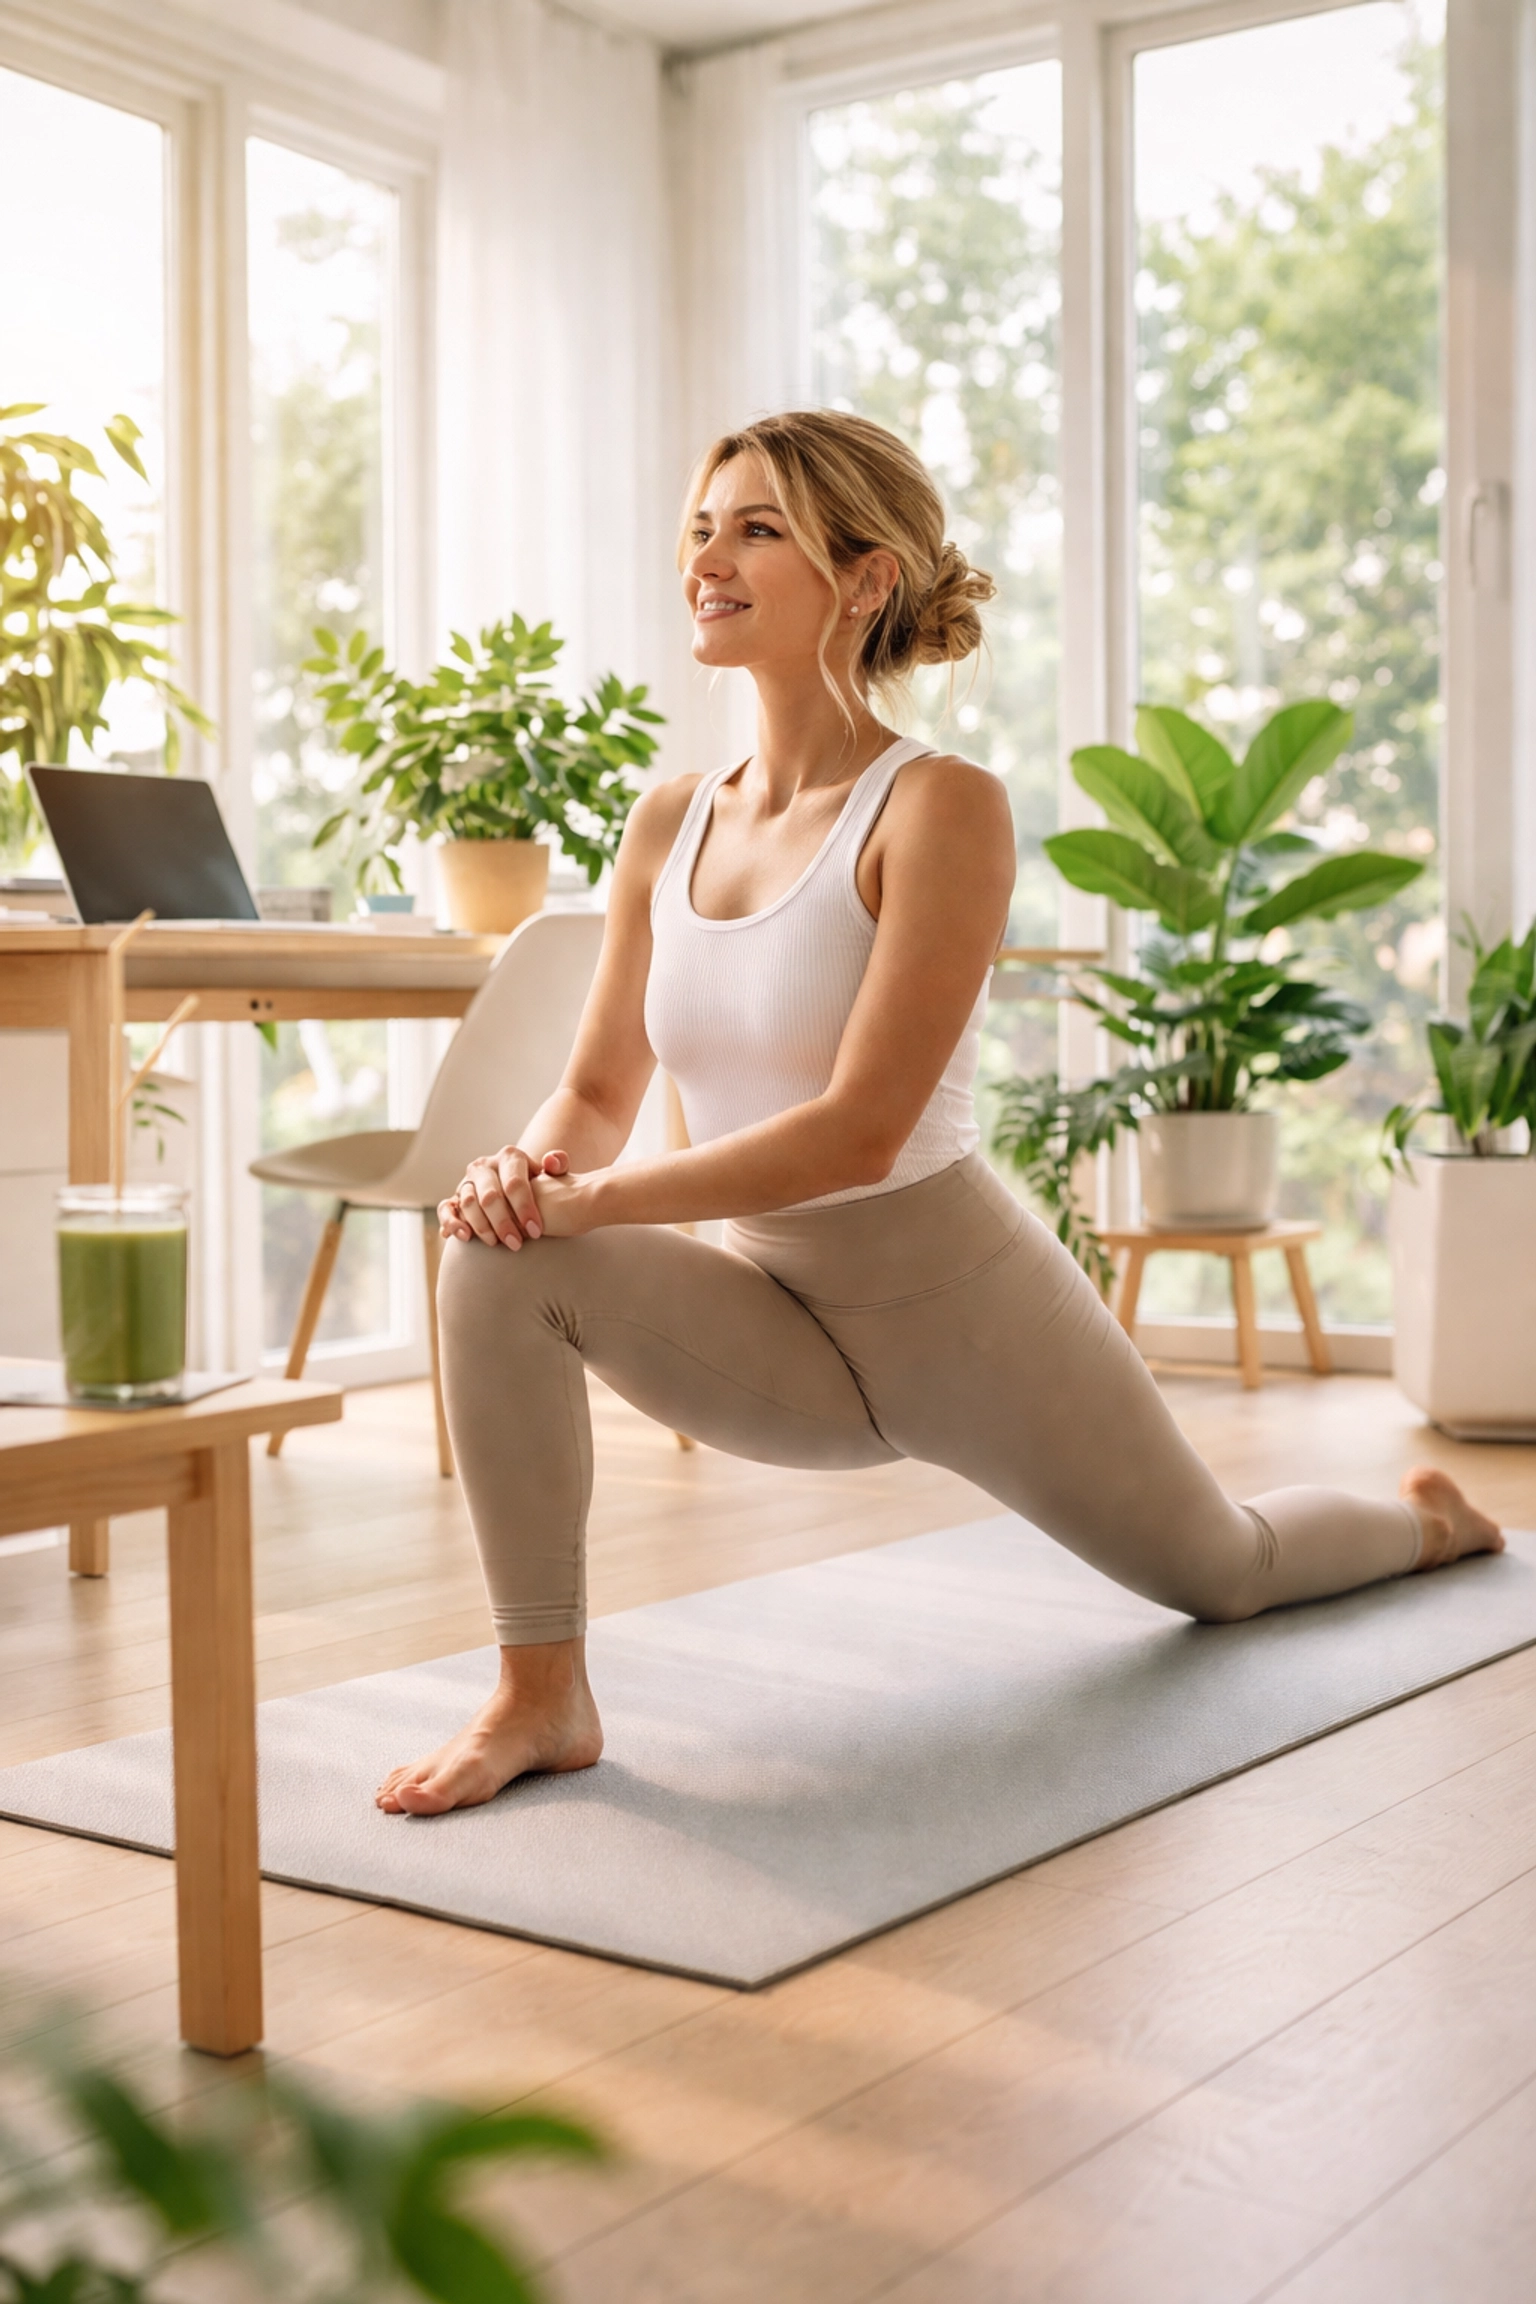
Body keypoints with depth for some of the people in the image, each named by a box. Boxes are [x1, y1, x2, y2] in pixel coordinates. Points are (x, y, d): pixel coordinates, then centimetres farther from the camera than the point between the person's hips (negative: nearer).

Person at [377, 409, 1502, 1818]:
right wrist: (528, 1169, -19)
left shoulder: (942, 808, -21)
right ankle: (544, 1691, -15)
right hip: (782, 1322, 5)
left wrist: (592, 1198, -29)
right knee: (502, 1261, -24)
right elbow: (599, 1093, 3)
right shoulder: (669, 827, -2)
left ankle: (1426, 1516, 56)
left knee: (1222, 1574, 21)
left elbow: (859, 1131, -28)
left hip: (963, 1304, -4)